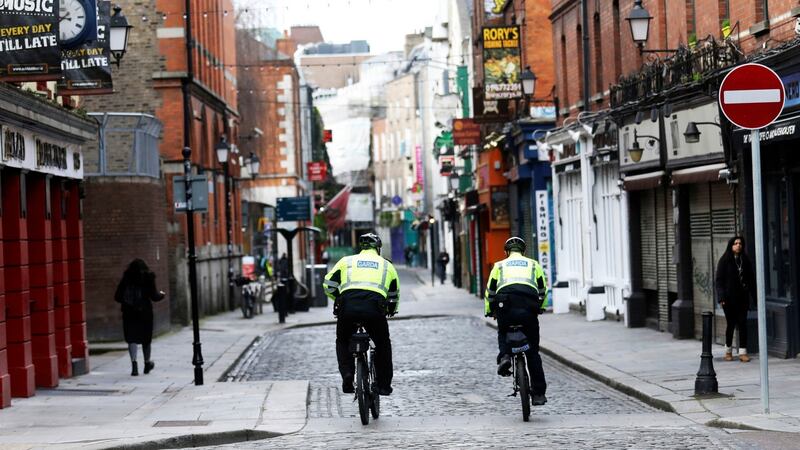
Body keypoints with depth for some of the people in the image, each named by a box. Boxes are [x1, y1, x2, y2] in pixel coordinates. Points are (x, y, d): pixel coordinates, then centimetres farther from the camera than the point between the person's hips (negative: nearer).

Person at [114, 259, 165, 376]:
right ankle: (147, 363, 29)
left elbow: (117, 297, 1)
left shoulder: (126, 279, 1)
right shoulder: (148, 278, -4)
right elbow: (154, 296, -7)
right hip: (145, 312, 0)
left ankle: (134, 363, -19)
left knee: (131, 338, -1)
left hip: (129, 313, 0)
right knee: (146, 338, 14)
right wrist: (161, 294, 14)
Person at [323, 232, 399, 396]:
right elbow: (394, 296, 35)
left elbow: (328, 286, 22)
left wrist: (339, 300, 39)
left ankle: (347, 375, 6)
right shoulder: (386, 265, 28)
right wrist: (391, 310, 55)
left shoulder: (347, 261, 25)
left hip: (348, 307, 0)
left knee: (343, 341, 26)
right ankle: (383, 384, 21)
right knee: (383, 344, 24)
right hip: (375, 307, 0)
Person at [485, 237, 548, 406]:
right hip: (529, 308, 0)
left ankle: (504, 356, 1)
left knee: (503, 333, 32)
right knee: (533, 352, 11)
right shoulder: (533, 264, 25)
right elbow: (543, 290, 22)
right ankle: (538, 393, 8)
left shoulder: (500, 265, 24)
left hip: (505, 306, 0)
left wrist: (489, 312, 36)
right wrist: (539, 308, 38)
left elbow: (490, 291, 22)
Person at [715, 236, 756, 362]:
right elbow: (718, 280, -5)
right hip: (729, 298, -3)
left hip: (742, 297, 3)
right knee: (731, 324, 1)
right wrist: (721, 297, -14)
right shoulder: (724, 261, -3)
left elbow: (751, 279, 12)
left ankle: (743, 352, -1)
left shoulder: (745, 261, 9)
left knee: (742, 323, -2)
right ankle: (728, 351, 18)